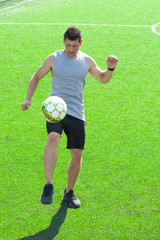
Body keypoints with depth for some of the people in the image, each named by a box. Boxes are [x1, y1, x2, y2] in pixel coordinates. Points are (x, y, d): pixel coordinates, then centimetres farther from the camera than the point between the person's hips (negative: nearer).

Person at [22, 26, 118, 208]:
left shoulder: (87, 61, 8)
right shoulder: (53, 59, 2)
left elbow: (103, 79, 23)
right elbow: (36, 77, 13)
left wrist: (110, 68, 1)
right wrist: (28, 98, 2)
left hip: (76, 112, 3)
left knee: (77, 154, 2)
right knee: (53, 138, -32)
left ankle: (69, 192, 24)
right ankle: (48, 185, -33)